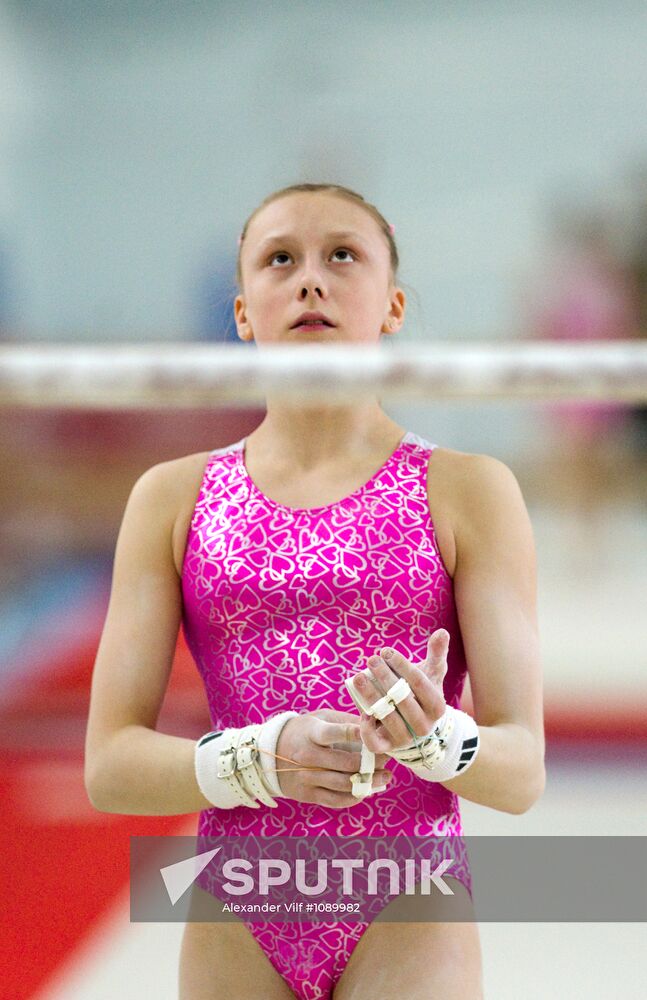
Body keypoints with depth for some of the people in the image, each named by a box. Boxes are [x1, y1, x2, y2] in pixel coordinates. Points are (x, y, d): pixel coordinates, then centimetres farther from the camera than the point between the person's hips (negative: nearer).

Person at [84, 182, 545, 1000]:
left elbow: (522, 771, -2)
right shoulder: (173, 498, 5)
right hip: (238, 930, 2)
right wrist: (264, 760, -18)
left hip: (407, 916, -2)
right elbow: (110, 764, 0)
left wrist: (436, 739, -24)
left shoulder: (467, 491, 1)